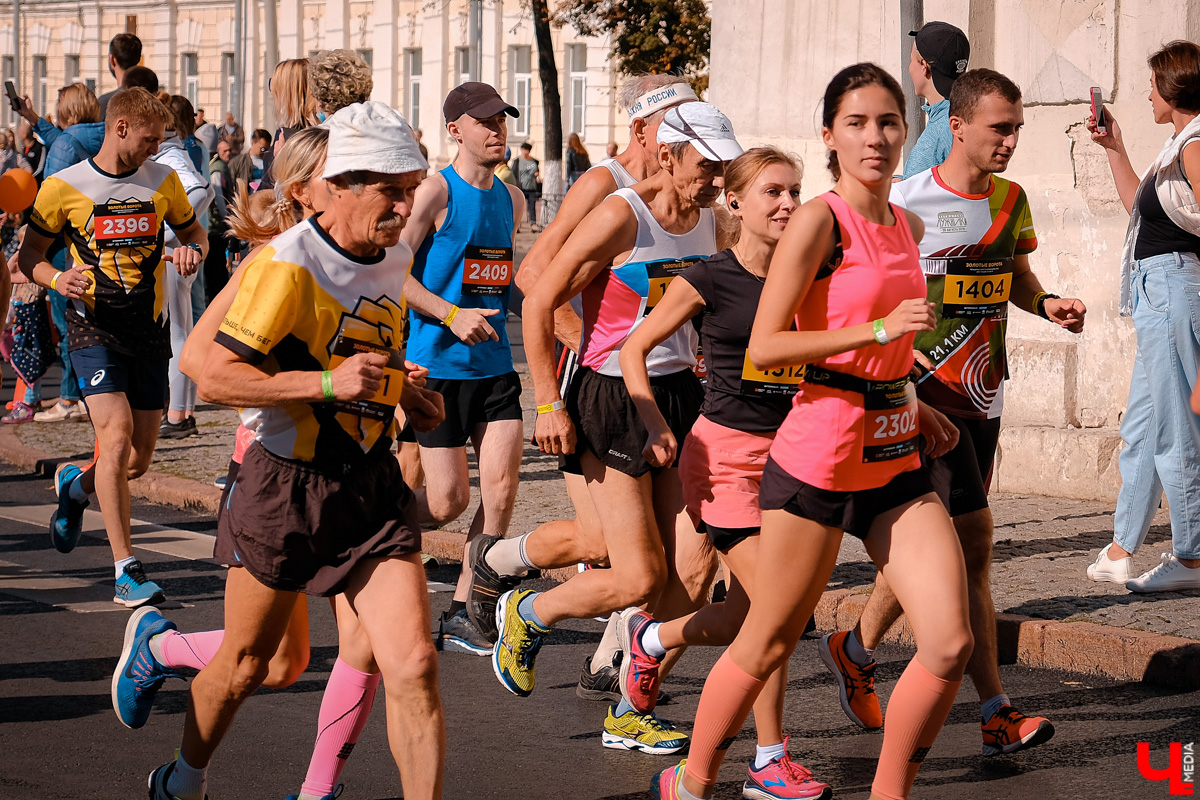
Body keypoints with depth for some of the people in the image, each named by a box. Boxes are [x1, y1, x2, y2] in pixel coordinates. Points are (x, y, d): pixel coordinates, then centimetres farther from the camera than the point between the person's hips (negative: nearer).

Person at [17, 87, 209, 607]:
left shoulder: (162, 182, 7)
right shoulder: (63, 188, -3)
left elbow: (195, 233, 20)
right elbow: (30, 254, 4)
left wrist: (191, 251, -5)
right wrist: (57, 278, -18)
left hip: (150, 329, 4)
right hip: (95, 326, -4)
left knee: (140, 457, 5)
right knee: (116, 434, -20)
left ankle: (74, 483, 41)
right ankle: (126, 571, -16)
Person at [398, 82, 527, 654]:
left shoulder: (511, 199, 12)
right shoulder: (436, 192, -9)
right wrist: (450, 314, -21)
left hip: (495, 364, 6)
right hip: (437, 364, -6)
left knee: (501, 483, -7)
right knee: (448, 501, -5)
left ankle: (461, 614, 3)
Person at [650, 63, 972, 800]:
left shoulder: (909, 227, 12)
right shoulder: (820, 221, -11)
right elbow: (765, 346, -16)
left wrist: (912, 406, 13)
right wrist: (881, 329, -21)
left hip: (896, 459, 6)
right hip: (821, 455, -6)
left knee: (952, 643, -6)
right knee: (768, 646, 7)